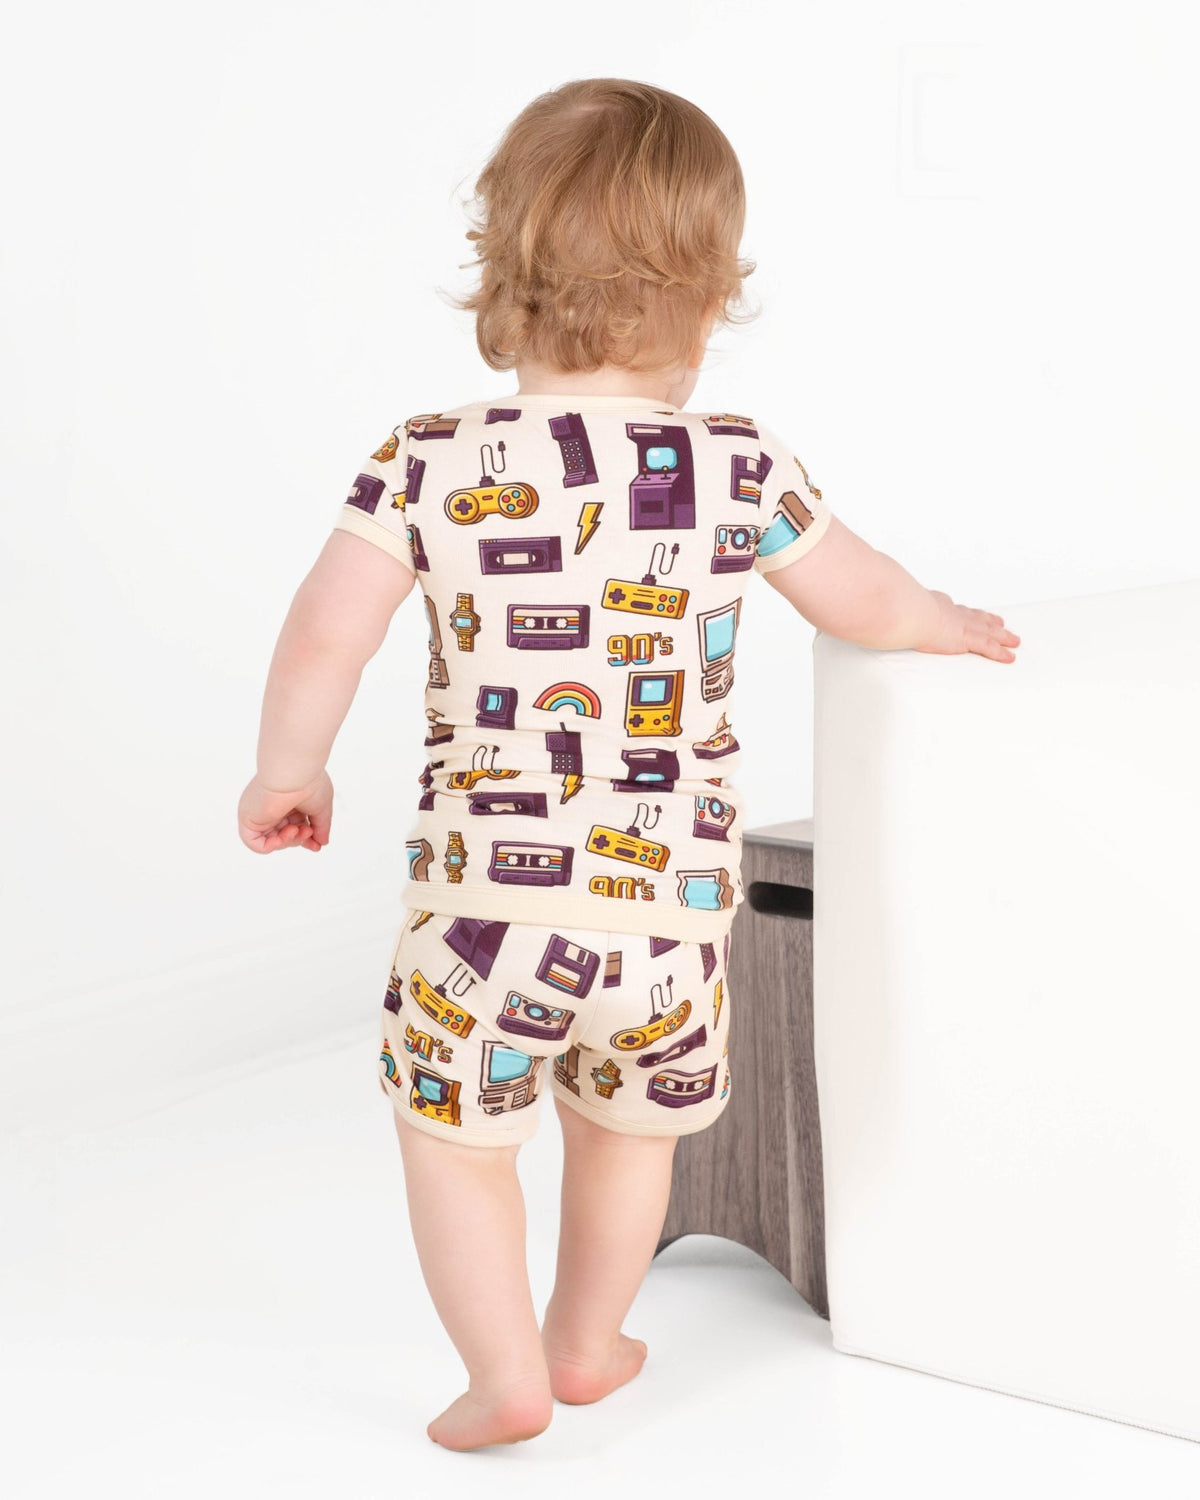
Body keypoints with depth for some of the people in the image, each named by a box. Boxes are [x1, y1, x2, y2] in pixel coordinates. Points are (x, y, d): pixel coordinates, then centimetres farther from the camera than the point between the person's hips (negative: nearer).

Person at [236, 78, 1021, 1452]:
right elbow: (861, 603, 11)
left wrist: (289, 770, 13)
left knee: (454, 1131, 19)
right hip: (670, 901, 2)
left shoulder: (431, 464, -7)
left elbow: (323, 637, -5)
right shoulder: (736, 468, -3)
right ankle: (587, 1341, 42)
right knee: (628, 1127, 25)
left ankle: (507, 1378, 23)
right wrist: (943, 624, 33)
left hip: (489, 892, -2)